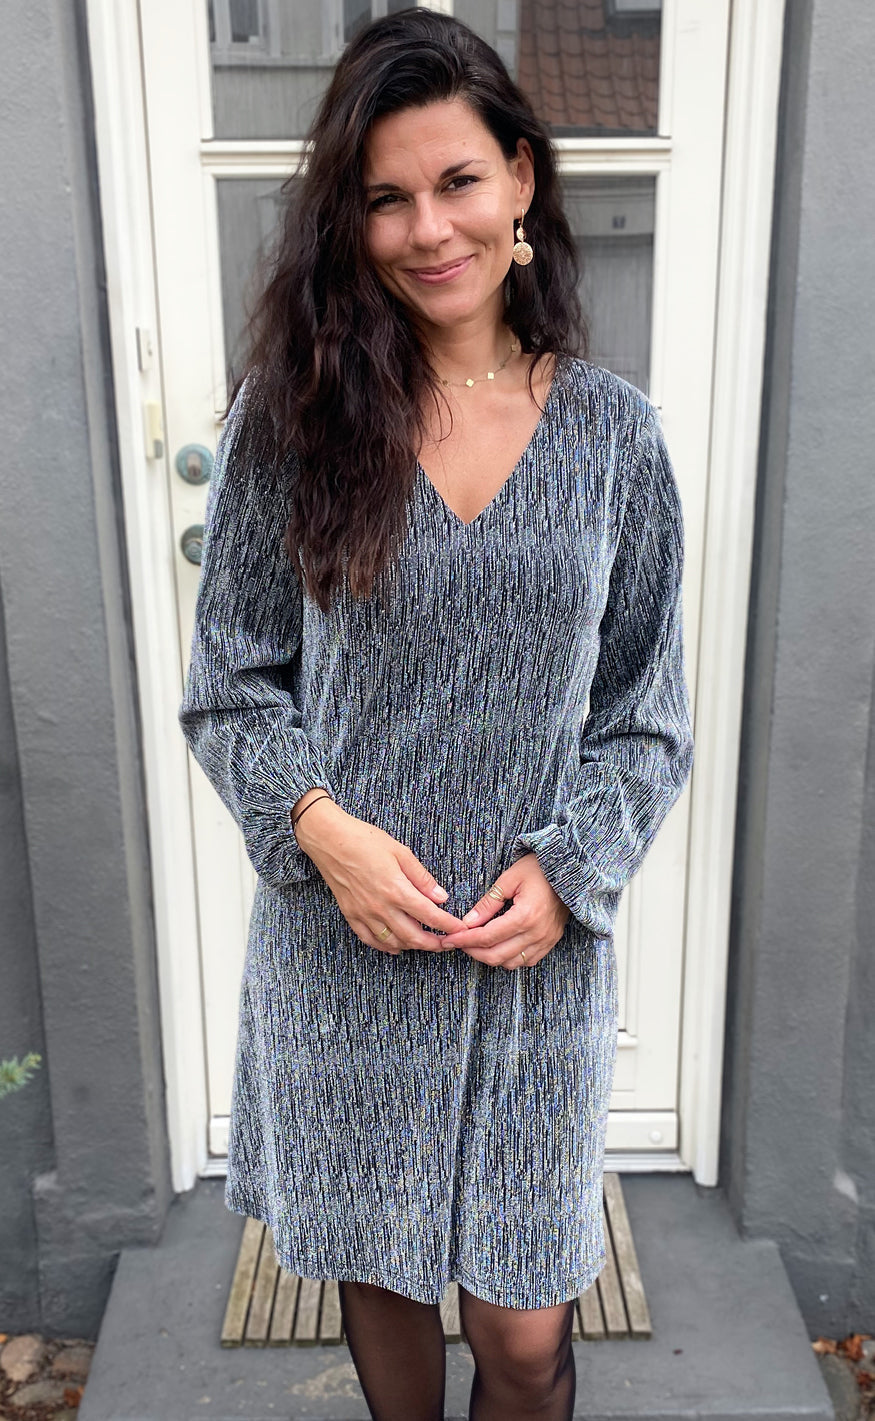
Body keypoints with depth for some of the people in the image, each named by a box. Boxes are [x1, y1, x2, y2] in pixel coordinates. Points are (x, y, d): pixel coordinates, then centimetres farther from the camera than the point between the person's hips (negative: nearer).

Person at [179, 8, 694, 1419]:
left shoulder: (613, 430, -3)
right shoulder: (289, 416, -5)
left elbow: (648, 715, 2)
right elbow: (228, 682, 0)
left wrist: (565, 870, -12)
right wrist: (322, 826, -16)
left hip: (541, 945, 0)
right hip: (340, 934, 0)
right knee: (378, 1275, 21)